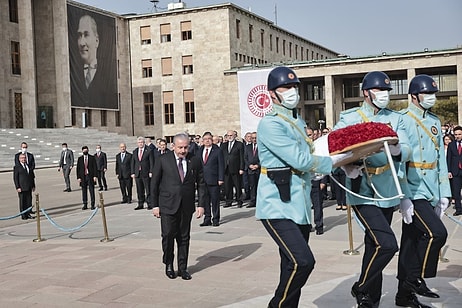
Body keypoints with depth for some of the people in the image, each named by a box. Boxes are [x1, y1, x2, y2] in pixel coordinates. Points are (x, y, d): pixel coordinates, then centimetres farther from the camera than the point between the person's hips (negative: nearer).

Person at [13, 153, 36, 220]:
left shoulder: (29, 166, 13)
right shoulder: (17, 167, -3)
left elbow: (32, 176, 17)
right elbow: (15, 178, -7)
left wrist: (33, 186, 12)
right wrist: (17, 187, -14)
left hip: (29, 188, 5)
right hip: (22, 188, -5)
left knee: (29, 201, 6)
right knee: (22, 201, 0)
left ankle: (28, 214, 14)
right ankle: (23, 215, 6)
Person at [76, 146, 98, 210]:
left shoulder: (92, 158, 3)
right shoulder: (80, 159, 7)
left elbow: (95, 167, 0)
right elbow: (78, 168, 7)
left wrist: (95, 176, -7)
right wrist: (78, 177, -1)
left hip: (90, 176, -2)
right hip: (83, 177, 2)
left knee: (91, 190, -1)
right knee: (84, 191, 5)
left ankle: (92, 205, 4)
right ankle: (85, 205, 12)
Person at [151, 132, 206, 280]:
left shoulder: (195, 161, 2)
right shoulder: (163, 160, -3)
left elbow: (201, 184, 7)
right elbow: (154, 184, 2)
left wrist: (201, 204, 0)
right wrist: (155, 205, 0)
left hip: (187, 206, 2)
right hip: (168, 205, -2)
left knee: (184, 237, 7)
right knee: (168, 235, -2)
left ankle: (183, 268, 20)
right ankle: (168, 264, 22)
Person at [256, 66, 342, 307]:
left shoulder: (298, 123, 18)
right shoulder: (270, 124, -11)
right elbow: (300, 160, -17)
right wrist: (337, 162, -7)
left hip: (299, 206, 8)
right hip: (278, 206, -8)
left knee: (293, 265, 11)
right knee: (302, 261, -18)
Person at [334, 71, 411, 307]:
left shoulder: (395, 118, 10)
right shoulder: (349, 118, -2)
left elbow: (407, 151, 1)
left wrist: (398, 151, -22)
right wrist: (347, 166, -24)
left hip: (387, 192, 5)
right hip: (363, 192, -5)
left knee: (374, 246, 15)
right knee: (387, 244, -17)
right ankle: (361, 289, 6)